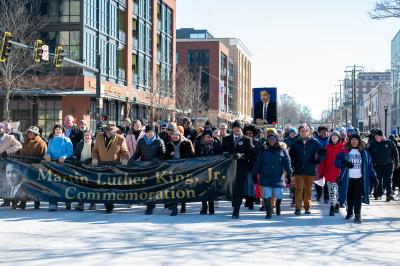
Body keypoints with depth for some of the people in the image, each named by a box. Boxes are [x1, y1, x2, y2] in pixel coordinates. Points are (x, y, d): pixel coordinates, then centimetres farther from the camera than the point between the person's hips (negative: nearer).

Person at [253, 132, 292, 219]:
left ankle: (278, 205, 33)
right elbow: (258, 162, 4)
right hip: (266, 177, 1)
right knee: (267, 195, -3)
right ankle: (268, 212, 10)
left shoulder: (282, 149, 1)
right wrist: (254, 174, 2)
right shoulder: (263, 149, 4)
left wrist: (289, 174, -2)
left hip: (278, 177, -1)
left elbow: (287, 162, 1)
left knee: (279, 195, 0)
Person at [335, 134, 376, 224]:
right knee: (349, 196, 10)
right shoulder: (345, 151, 2)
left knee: (358, 197, -6)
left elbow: (369, 165, 8)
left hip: (359, 179, -1)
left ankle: (357, 215, -3)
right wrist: (344, 163, -22)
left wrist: (373, 176, 1)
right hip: (348, 178, 1)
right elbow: (337, 161, -3)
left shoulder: (364, 152, 6)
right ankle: (350, 212, 29)